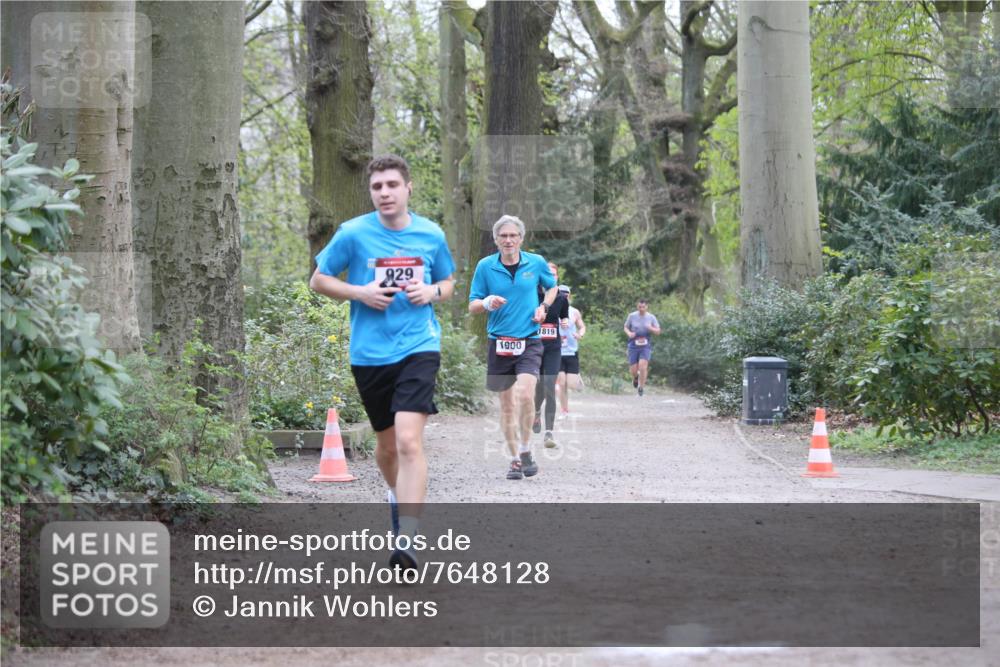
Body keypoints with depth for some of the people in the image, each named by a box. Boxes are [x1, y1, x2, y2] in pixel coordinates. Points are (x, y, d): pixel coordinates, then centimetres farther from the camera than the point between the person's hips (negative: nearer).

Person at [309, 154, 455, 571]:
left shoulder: (431, 235, 3)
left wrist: (432, 292, -5)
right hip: (369, 354, 1)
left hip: (418, 348, -1)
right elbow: (319, 280, 5)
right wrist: (361, 293, -11)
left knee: (409, 441, -18)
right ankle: (398, 495, 47)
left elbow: (448, 282, 18)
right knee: (386, 443, 15)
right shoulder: (353, 233, -3)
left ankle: (405, 541, -20)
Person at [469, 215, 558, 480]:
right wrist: (487, 303, -19)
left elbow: (552, 287, 21)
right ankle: (515, 459, 17)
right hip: (499, 342, 1)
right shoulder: (485, 266, 0)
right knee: (507, 405, 6)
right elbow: (472, 306, 3)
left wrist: (544, 307, 2)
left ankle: (525, 450, -2)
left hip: (529, 341, -1)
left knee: (525, 394, -20)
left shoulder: (536, 263, 1)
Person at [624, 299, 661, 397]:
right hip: (633, 345, 1)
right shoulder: (632, 316, -2)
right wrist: (629, 333, -11)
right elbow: (626, 327, 11)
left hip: (646, 346, -1)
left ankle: (641, 387, -4)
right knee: (633, 370, -2)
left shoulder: (651, 317, 0)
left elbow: (658, 332, 2)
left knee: (643, 365, -21)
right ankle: (635, 377, 36)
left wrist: (650, 328, -19)